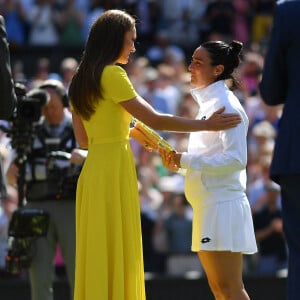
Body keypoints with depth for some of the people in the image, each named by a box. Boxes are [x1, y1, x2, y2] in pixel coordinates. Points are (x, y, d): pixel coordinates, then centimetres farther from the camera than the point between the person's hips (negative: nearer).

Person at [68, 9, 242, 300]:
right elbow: (156, 120, -10)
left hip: (92, 170, 8)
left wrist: (130, 132, 22)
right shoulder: (112, 74, -10)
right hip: (115, 169, -8)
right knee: (115, 257, -7)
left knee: (97, 258, 7)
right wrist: (206, 125, -2)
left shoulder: (80, 81, 15)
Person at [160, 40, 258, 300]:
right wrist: (179, 161, 4)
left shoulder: (225, 105, -11)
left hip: (223, 203, -10)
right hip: (208, 205, 10)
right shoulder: (207, 103, 17)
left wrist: (187, 160, -19)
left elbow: (236, 159, -20)